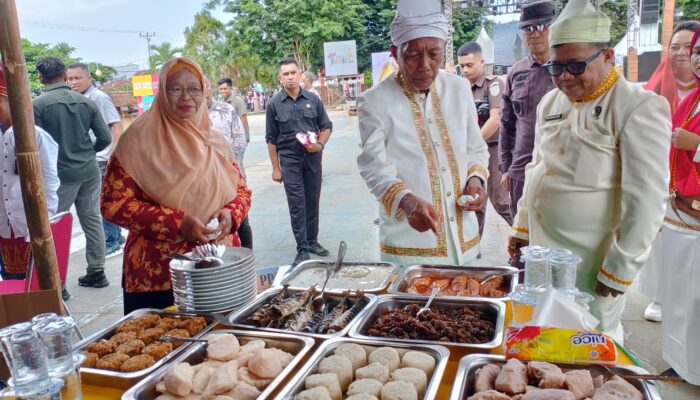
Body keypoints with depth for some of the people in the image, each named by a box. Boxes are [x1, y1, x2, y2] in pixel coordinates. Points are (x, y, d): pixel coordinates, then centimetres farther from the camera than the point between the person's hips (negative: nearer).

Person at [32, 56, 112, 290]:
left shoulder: (38, 105, -9)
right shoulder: (86, 102, 3)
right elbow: (105, 138, 4)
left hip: (61, 174, -4)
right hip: (89, 171, 4)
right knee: (92, 220, 12)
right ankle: (97, 273, 20)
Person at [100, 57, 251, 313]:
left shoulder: (214, 141, 8)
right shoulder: (139, 139, -7)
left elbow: (242, 190, 14)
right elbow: (113, 203, -10)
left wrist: (230, 214, -9)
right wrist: (177, 223, -19)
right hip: (157, 274, -4)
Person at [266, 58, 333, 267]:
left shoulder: (313, 99, 3)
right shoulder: (274, 104, -1)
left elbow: (326, 126, 10)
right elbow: (271, 139, 2)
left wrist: (320, 144, -9)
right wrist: (275, 168, 0)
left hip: (313, 157, 2)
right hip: (289, 159, -2)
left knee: (313, 201, 10)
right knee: (297, 204, -2)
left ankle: (312, 241, 24)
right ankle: (302, 249, 4)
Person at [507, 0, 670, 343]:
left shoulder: (639, 108, -13)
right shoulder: (551, 102, 7)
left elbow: (646, 199, -16)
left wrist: (621, 269, -14)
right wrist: (522, 227, 15)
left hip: (590, 263, -6)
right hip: (542, 251, 6)